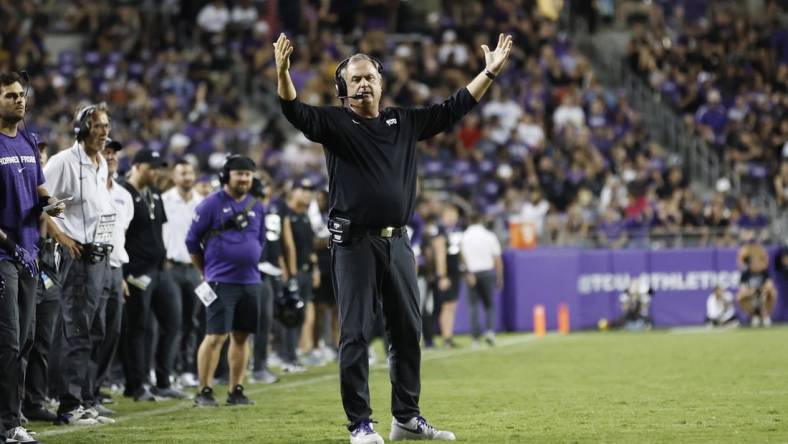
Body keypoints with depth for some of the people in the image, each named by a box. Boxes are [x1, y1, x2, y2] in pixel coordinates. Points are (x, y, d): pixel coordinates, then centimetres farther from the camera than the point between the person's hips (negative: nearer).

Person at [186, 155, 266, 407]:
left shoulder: (257, 207, 13)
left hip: (250, 282, 6)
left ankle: (236, 391, 14)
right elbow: (192, 241, 0)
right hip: (221, 282, -6)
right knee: (215, 336, -9)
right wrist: (206, 273, 5)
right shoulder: (212, 204, -5)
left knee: (241, 336, 8)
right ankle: (204, 392, -4)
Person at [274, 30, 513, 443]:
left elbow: (453, 109, 14)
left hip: (397, 243, 5)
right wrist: (282, 72, -36)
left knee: (407, 332, 9)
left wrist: (489, 72, 7)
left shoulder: (405, 122, 13)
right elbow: (297, 114, -18)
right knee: (355, 335, -4)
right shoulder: (334, 122, 0)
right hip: (353, 245, -5)